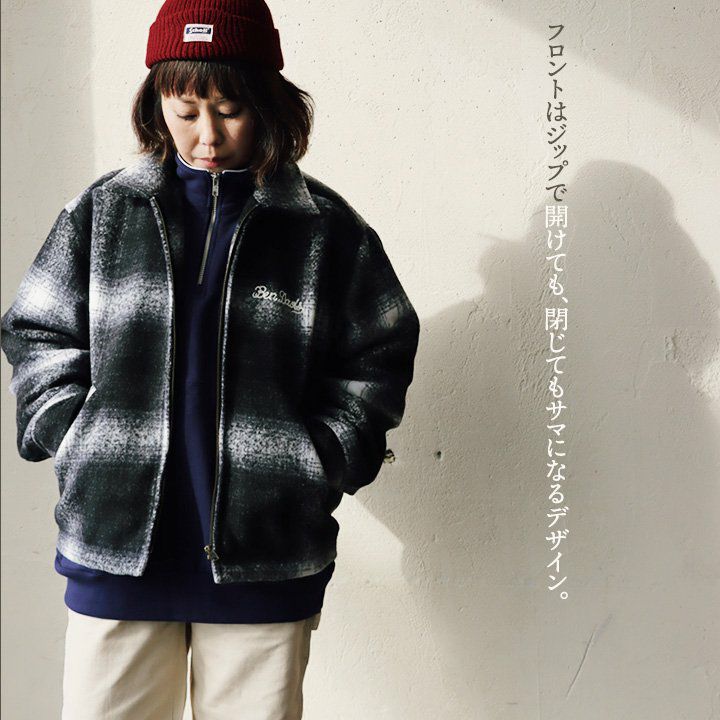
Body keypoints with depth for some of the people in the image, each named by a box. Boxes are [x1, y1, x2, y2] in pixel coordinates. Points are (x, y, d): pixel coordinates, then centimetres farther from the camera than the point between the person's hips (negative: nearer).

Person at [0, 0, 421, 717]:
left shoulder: (326, 227, 3)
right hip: (117, 547, 1)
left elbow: (377, 358, 6)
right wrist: (78, 445, -1)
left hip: (265, 554, -1)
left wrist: (321, 464, -2)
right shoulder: (101, 213, 7)